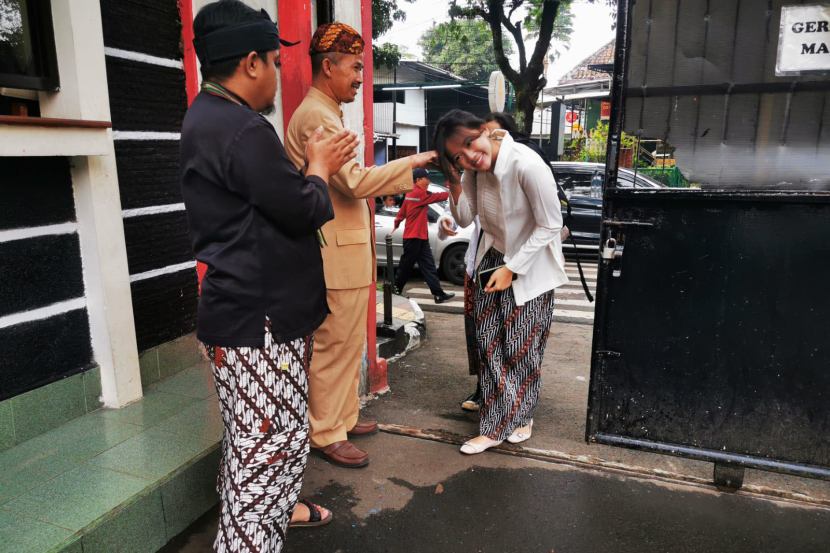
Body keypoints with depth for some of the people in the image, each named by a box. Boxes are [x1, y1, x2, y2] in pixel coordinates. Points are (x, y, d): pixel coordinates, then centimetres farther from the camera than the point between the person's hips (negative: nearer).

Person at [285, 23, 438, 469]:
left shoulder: (323, 114, 20)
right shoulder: (317, 117, -15)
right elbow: (354, 181, -23)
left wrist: (391, 187, 14)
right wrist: (411, 163, -17)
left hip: (344, 252, 11)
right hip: (336, 256, -11)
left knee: (346, 343, 18)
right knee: (335, 347, -1)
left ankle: (343, 418, 32)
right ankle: (326, 435, 14)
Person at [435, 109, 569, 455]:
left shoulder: (527, 165, -28)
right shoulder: (473, 168, -8)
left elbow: (550, 225, -21)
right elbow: (464, 219, -3)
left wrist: (511, 268, -18)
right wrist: (454, 180, -18)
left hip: (531, 266, -5)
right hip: (493, 258, 6)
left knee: (521, 345, 5)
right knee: (489, 341, 5)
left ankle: (520, 416, 29)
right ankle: (497, 425, 16)